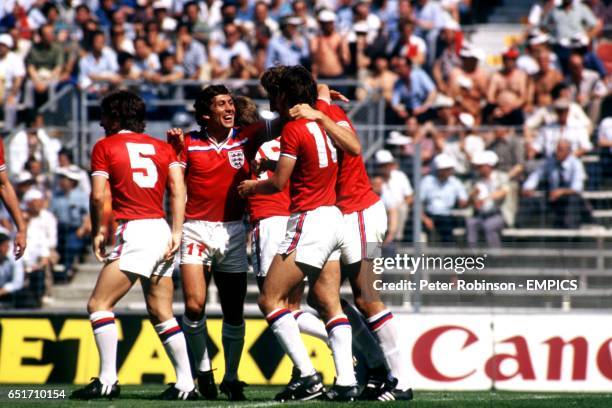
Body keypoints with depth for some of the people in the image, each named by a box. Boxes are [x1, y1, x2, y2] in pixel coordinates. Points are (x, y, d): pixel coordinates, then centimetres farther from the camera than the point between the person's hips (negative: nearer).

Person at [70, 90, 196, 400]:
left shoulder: (105, 147, 3)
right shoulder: (162, 147, 17)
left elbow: (98, 195, -5)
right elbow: (178, 190, 6)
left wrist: (98, 232, 8)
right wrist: (176, 233, 2)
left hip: (135, 231, -7)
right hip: (161, 229, 7)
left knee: (99, 304, -4)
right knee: (161, 313, 12)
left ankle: (107, 380, -12)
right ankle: (186, 383, 8)